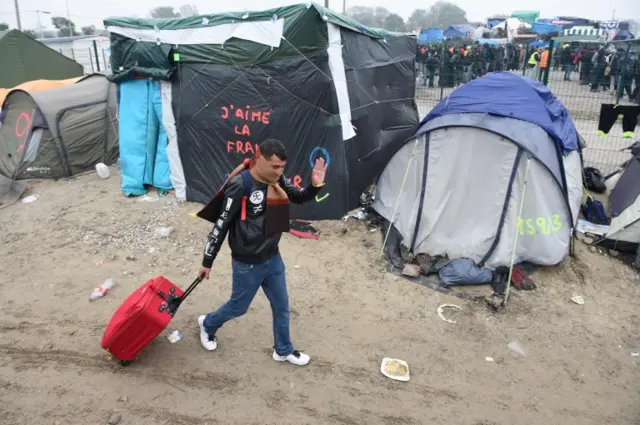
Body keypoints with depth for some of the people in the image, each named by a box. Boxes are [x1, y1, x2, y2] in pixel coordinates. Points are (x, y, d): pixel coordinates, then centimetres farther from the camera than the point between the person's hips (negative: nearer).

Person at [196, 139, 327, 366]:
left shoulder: (277, 181, -6)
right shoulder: (240, 185, -25)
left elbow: (299, 198, 10)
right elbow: (221, 225, -18)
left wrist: (315, 185, -12)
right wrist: (207, 261, -9)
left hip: (273, 258, 6)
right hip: (247, 264, -6)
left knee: (282, 307, 18)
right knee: (238, 307, 15)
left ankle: (283, 350, 41)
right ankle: (208, 324, 47)